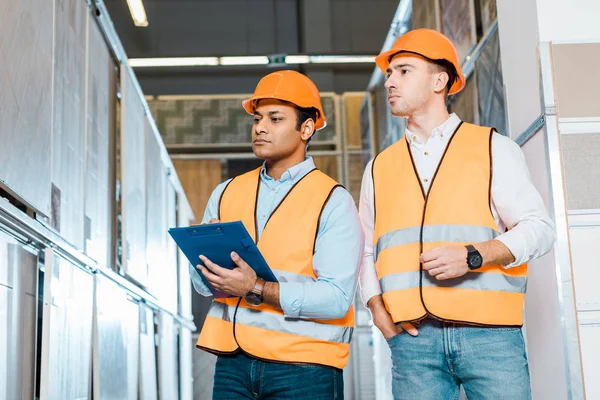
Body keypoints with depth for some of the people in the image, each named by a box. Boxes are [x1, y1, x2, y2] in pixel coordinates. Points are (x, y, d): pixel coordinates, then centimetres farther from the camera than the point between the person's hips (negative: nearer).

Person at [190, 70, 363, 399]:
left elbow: (337, 298, -16)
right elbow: (202, 283, 7)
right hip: (233, 363, 4)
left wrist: (256, 289, -22)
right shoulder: (226, 193, 9)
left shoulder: (333, 202, -6)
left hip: (302, 369, -4)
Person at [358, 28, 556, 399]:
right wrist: (377, 309, 4)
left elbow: (538, 228, 1)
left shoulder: (493, 148, 8)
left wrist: (473, 255, -14)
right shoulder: (379, 167, 17)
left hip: (488, 332, -2)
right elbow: (368, 253, 21)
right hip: (413, 339, 3)